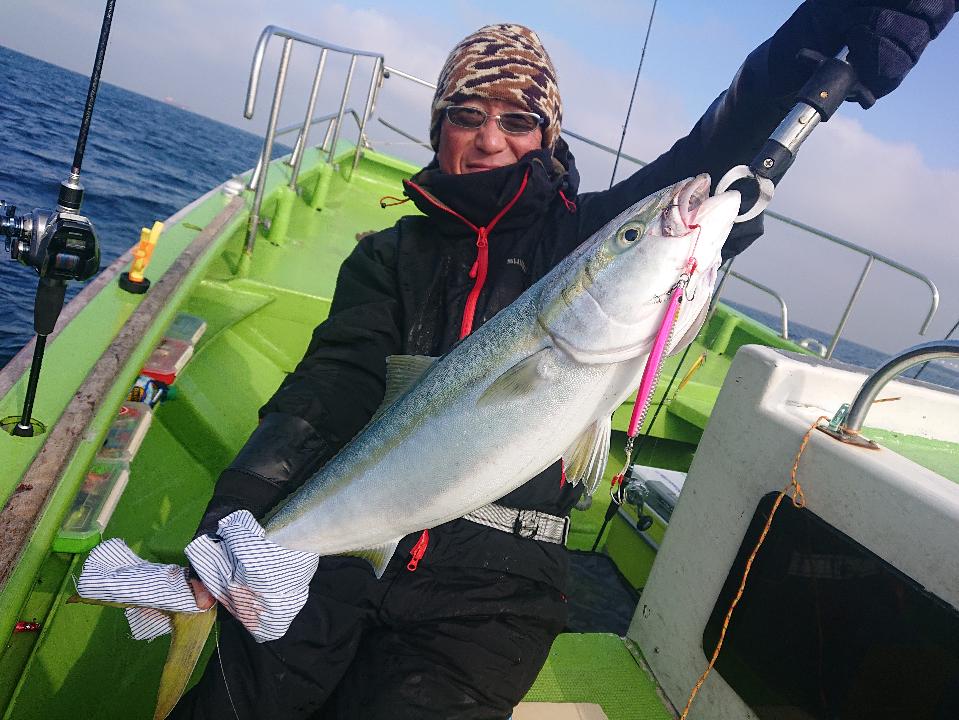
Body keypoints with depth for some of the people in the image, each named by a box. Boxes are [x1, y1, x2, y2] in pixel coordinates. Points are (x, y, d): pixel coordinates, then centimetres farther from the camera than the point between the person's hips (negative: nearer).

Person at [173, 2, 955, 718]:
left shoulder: (587, 234, 5)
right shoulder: (394, 254, 9)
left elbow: (713, 161, -7)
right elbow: (336, 380, -4)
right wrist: (239, 508, -18)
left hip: (498, 581, -1)